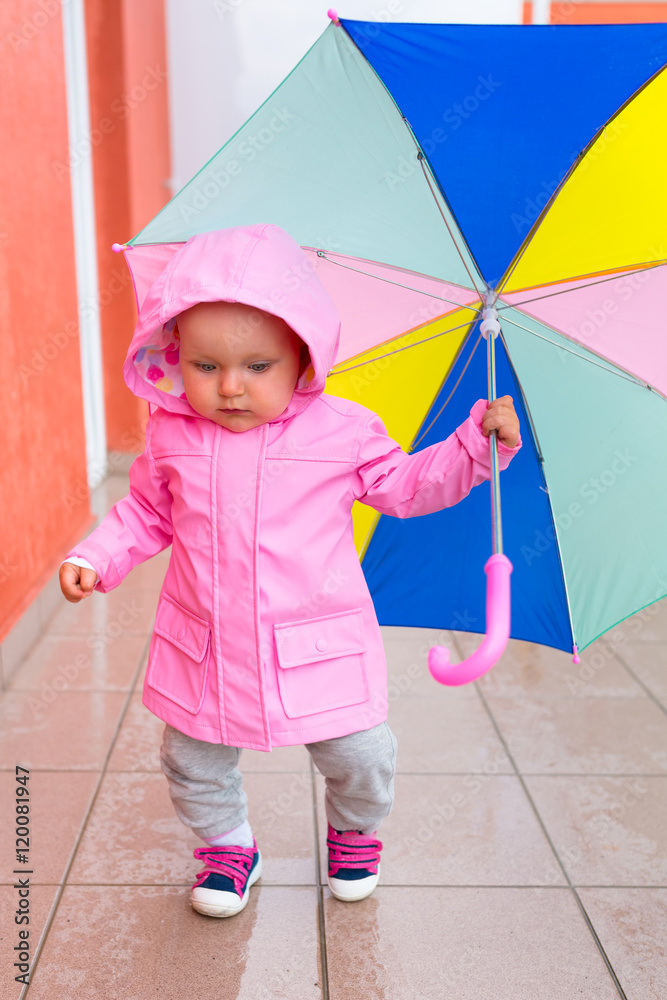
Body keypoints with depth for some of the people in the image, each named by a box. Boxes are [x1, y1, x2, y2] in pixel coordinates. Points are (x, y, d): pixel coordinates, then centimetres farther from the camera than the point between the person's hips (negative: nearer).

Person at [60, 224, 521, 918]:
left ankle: (354, 832, 44)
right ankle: (227, 846, 45)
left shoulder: (343, 431, -10)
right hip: (203, 649, 2)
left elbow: (406, 486, 3)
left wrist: (479, 440, -6)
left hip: (317, 647, -1)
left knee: (360, 758, 8)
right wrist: (94, 559, -1)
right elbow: (146, 512, 11)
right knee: (192, 761, 14)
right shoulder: (170, 434, -4)